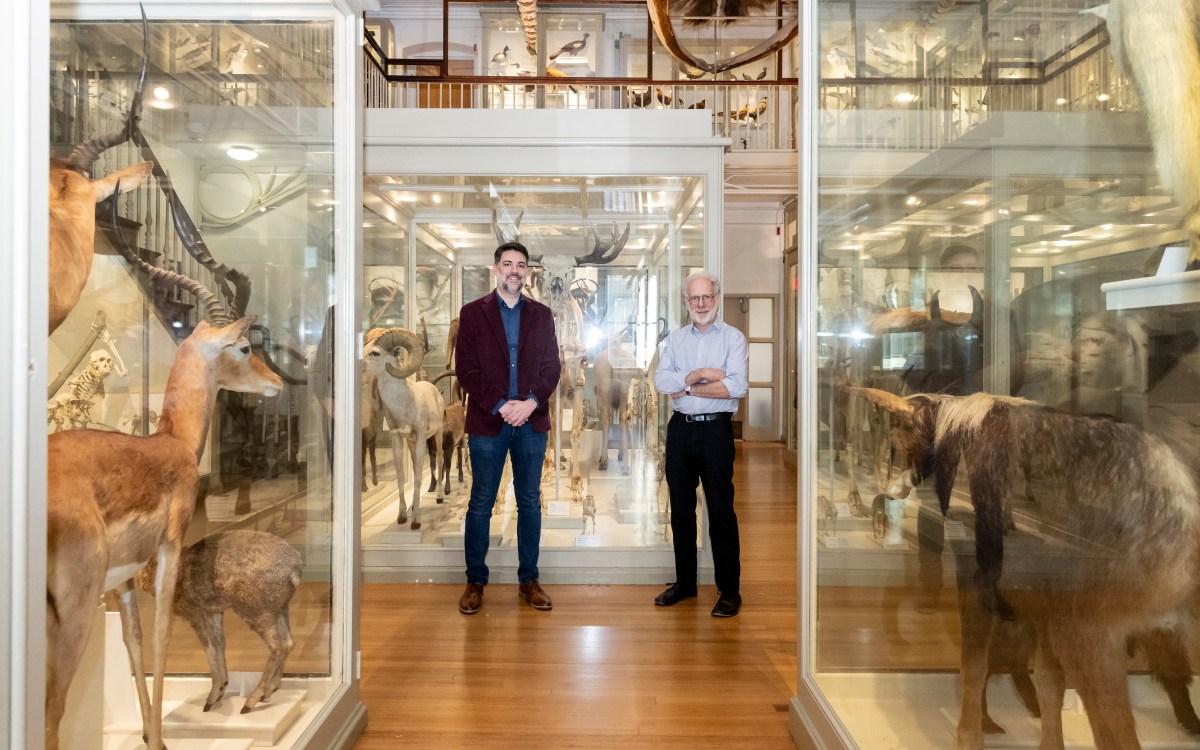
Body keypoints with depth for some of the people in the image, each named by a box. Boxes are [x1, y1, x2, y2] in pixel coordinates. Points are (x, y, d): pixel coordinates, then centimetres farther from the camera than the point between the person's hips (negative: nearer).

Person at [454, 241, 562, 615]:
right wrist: (500, 406, -13)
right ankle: (475, 581, 19)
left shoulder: (542, 314, 10)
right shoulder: (472, 313, 3)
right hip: (487, 422, -2)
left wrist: (531, 402, -12)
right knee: (481, 504, 5)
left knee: (530, 503, 9)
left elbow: (552, 366, 5)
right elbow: (466, 368, -4)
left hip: (531, 421, 2)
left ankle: (529, 579, 21)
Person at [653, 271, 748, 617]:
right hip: (680, 429, 4)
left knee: (721, 511, 1)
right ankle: (685, 582, 26)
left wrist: (686, 387, -10)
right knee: (681, 510, 12)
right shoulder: (675, 339, 10)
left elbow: (737, 386, -16)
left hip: (715, 430, -4)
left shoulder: (733, 338, -1)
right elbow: (661, 381, -4)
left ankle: (729, 590, 13)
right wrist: (700, 374, -15)